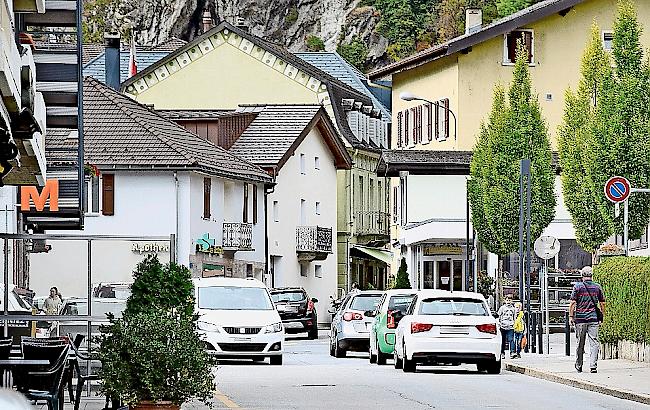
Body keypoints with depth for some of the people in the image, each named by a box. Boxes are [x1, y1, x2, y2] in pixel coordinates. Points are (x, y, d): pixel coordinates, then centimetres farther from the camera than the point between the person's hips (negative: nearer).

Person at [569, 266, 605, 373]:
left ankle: (579, 366, 19)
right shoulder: (597, 287, 5)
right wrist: (602, 316, 18)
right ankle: (593, 365, -14)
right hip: (594, 318, 1)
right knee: (594, 343, -2)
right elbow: (602, 303, 8)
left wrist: (571, 316, 1)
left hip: (580, 319, -1)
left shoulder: (578, 286, -2)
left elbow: (573, 302, -6)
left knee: (580, 343, 9)